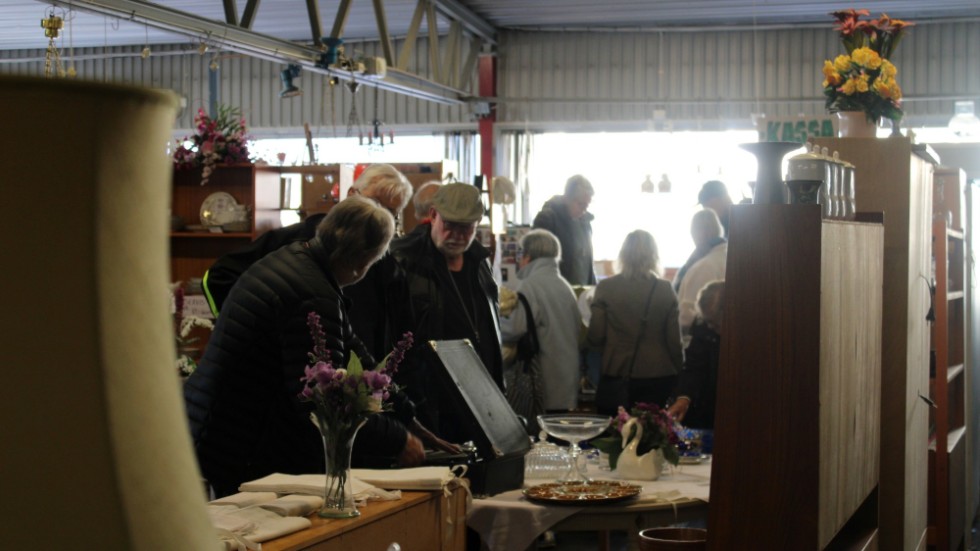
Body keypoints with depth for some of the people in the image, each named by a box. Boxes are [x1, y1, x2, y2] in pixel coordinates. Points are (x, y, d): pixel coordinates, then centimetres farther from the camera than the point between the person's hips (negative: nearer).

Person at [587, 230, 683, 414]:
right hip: (658, 376, 1)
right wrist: (678, 371, 13)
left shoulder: (605, 288, -4)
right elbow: (674, 339, 0)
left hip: (615, 375, 0)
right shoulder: (665, 290, -3)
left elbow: (595, 337, -3)